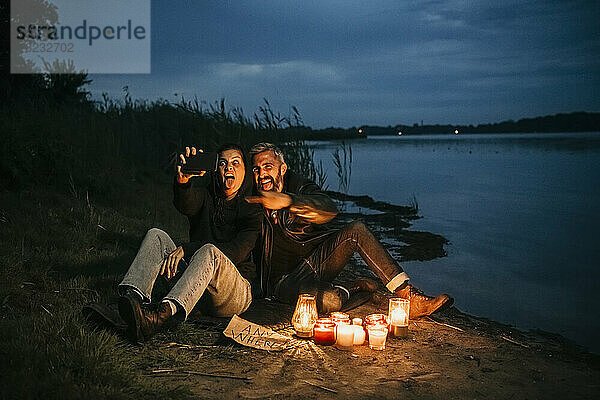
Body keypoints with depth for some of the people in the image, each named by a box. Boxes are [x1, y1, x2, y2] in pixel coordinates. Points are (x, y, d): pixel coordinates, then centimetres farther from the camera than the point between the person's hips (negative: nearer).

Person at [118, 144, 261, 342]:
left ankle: (163, 313, -59)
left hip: (237, 294, -4)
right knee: (156, 235, -12)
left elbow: (237, 252, -15)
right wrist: (183, 179, -42)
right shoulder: (205, 193, 9)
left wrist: (185, 250, -22)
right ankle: (131, 297, -41)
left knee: (209, 251, -34)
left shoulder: (252, 209, 0)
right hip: (197, 291, 4)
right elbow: (187, 205, -17)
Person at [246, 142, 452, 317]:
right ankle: (353, 289, -1)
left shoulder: (300, 187, -3)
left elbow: (329, 210, -26)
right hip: (286, 280, -3)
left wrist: (288, 201, -42)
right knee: (328, 301, -37)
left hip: (316, 260, 4)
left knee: (356, 229, -21)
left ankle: (409, 295, -20)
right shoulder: (251, 202, -4)